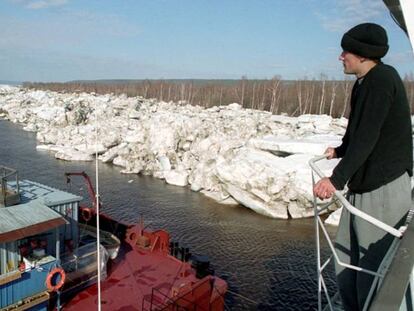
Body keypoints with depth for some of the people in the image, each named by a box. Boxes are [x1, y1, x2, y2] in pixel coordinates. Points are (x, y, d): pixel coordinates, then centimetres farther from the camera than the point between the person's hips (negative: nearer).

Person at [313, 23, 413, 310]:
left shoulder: (382, 79, -15)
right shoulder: (367, 82, 13)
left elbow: (367, 136, -24)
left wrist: (338, 178, -29)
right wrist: (340, 151, 38)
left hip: (383, 188, -10)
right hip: (365, 184, 10)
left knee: (373, 263, 0)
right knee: (346, 255, 14)